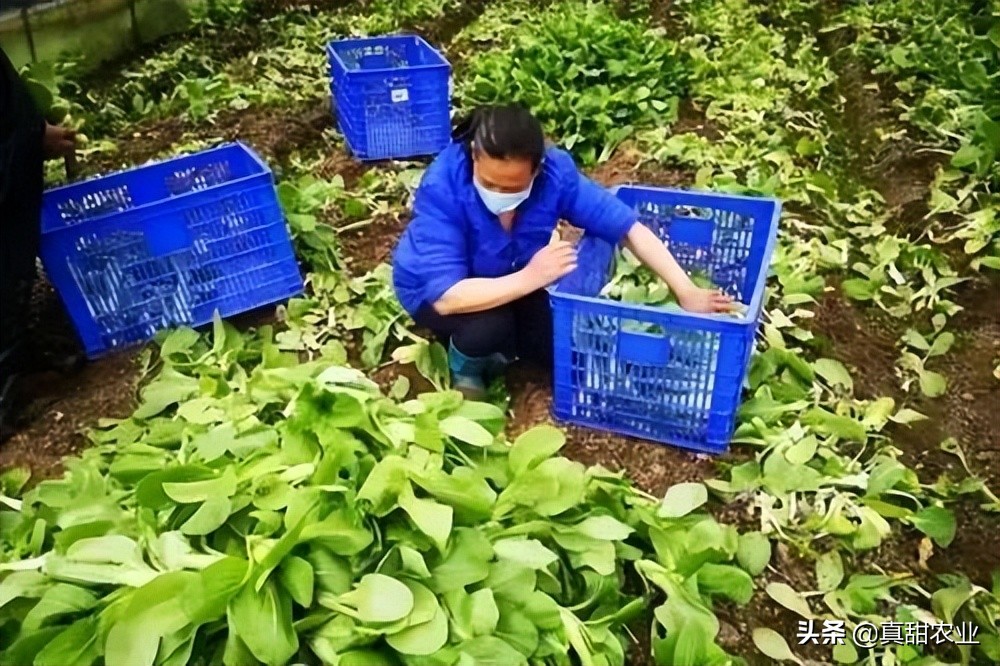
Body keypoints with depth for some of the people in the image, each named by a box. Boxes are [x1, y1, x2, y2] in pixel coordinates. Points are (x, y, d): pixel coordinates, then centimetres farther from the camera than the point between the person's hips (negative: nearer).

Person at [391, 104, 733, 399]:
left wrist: (686, 291, -27)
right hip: (434, 290, -3)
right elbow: (446, 296, -40)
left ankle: (496, 347, 15)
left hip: (514, 282, 4)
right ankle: (465, 367, 0)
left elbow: (626, 226, -21)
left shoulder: (555, 170, -26)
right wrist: (530, 278, -45)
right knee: (488, 325, -35)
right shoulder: (442, 186, -35)